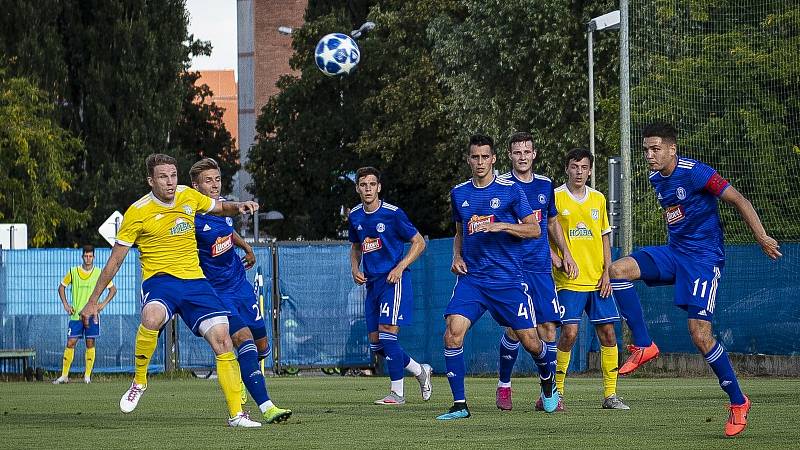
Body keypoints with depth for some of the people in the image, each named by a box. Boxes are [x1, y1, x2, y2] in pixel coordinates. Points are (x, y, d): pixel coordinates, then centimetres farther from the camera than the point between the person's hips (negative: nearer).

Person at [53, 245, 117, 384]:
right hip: (76, 315, 1)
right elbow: (62, 287, 15)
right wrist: (65, 304, 4)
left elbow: (113, 289, 10)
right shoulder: (73, 272, 3)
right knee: (70, 343, -3)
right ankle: (64, 375, 0)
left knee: (90, 344, 0)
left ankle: (87, 375, 7)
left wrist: (103, 303, -1)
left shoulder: (99, 273, 1)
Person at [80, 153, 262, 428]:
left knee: (221, 338, -11)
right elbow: (114, 262, 1)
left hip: (193, 279, 4)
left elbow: (221, 208, 26)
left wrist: (238, 207, 1)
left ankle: (236, 414, -4)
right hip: (159, 280, -4)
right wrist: (92, 301, 3)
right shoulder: (137, 213, -6)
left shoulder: (188, 196, 6)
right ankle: (139, 382, -14)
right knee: (152, 318, -38)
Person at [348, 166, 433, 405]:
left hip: (394, 280, -7)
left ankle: (397, 392, -9)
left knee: (387, 334, -17)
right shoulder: (355, 216, 9)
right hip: (371, 283, 7)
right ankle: (420, 371, 24)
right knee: (375, 343, 5)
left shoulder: (393, 213, -10)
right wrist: (355, 268, 7)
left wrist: (400, 267, -14)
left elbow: (419, 242, -4)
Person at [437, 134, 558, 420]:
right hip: (471, 278, 3)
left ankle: (548, 384, 33)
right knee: (453, 332, -18)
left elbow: (534, 230, -3)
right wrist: (456, 257, 6)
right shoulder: (459, 194, 10)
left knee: (529, 341, -1)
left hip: (508, 279, -3)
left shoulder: (510, 190, -2)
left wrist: (500, 226, -17)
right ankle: (459, 405, -10)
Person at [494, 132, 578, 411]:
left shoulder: (545, 185, 12)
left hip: (542, 268, 4)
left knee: (548, 328, -3)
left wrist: (566, 254, 18)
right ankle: (503, 386, 7)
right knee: (515, 328, -12)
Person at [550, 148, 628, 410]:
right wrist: (557, 259, -15)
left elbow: (605, 238, 15)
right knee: (569, 333, -13)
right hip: (569, 281, -4)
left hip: (598, 280, 4)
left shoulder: (598, 199, 11)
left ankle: (610, 395, 8)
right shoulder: (554, 198, -2)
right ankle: (556, 392, 0)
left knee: (608, 333, 1)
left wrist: (607, 273, 5)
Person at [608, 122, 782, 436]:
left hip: (703, 258, -7)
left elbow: (738, 200, -16)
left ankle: (738, 402, 1)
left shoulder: (695, 173, -17)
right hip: (674, 252, 7)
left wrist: (762, 238, -19)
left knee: (700, 335, -14)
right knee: (618, 270, -15)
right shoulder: (656, 179, 7)